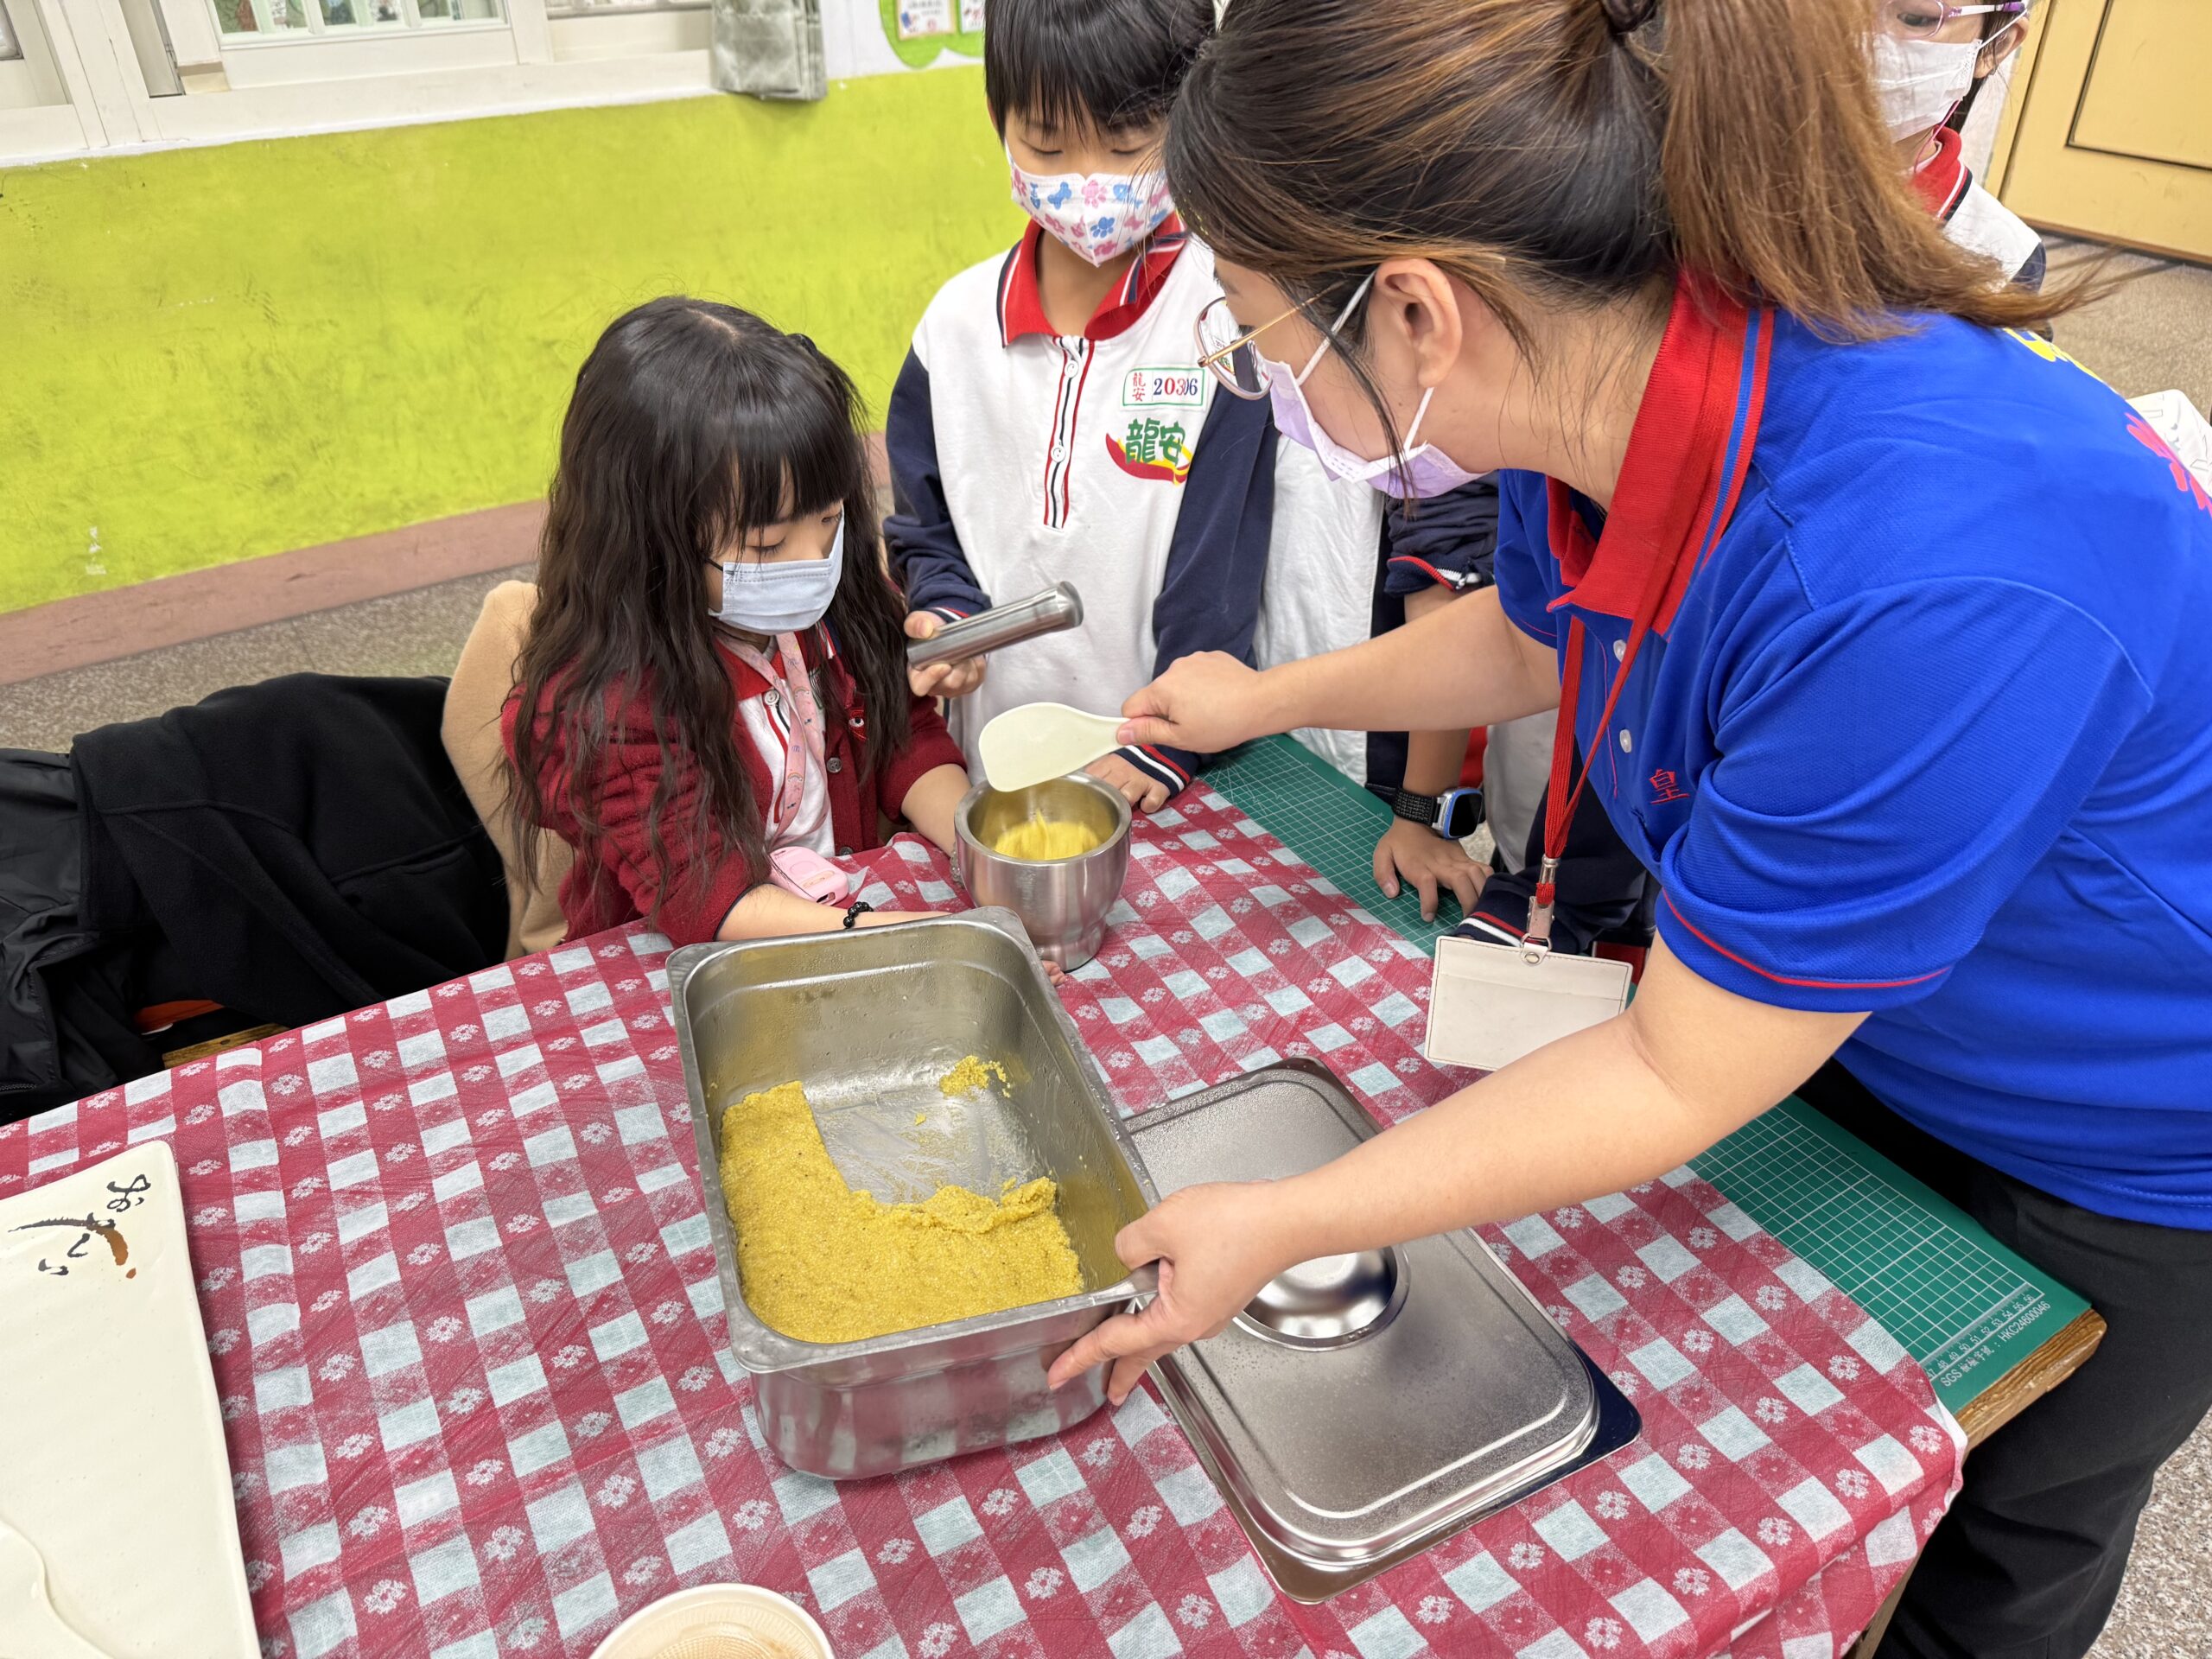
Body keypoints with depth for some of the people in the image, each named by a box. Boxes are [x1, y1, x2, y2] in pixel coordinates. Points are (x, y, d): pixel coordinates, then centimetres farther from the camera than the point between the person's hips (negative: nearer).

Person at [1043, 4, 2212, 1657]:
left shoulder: (1922, 584, -45)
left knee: (2010, 1521, 24)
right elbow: (1532, 638, 4)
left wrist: (1282, 1225, -24)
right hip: (1859, 1039, 6)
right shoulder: (1614, 378, -20)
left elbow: (1680, 1079, -32)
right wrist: (1264, 699, 14)